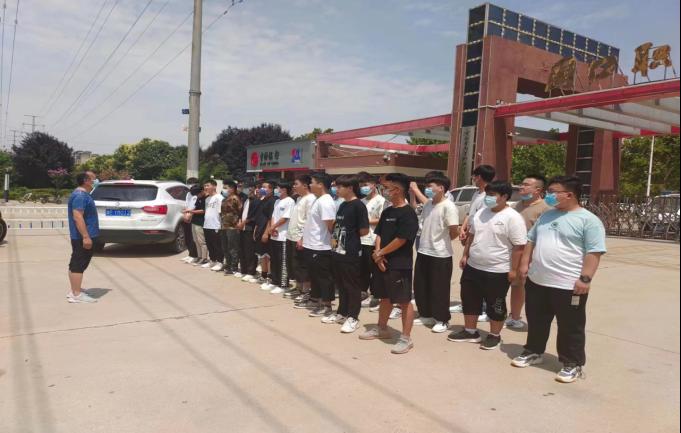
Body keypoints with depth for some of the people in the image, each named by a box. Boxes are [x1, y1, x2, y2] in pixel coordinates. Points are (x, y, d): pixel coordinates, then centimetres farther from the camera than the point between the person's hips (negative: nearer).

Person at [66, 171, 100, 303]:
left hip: (80, 237, 11)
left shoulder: (82, 194, 16)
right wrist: (86, 236, -28)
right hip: (83, 237, -11)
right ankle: (76, 295, -5)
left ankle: (75, 291, 23)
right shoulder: (80, 195, -18)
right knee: (78, 264, -8)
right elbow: (77, 217, -26)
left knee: (76, 264, 14)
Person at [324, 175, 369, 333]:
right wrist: (335, 238, 6)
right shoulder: (342, 205, 12)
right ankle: (342, 313, 29)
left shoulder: (358, 205, -12)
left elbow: (364, 230, -14)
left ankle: (353, 318, 12)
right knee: (341, 285, 16)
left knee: (352, 285, 3)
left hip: (351, 252, -8)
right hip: (338, 250, 8)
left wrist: (351, 236, -1)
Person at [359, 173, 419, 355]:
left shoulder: (408, 213, -13)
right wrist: (378, 254, -5)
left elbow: (401, 240, -18)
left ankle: (406, 338, 6)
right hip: (383, 263, 8)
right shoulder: (387, 212, 11)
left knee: (404, 301, -1)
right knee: (385, 298, 20)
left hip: (400, 265, -8)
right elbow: (379, 234, 12)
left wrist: (380, 253, -10)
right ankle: (381, 329, 35)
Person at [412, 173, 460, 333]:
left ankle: (442, 320, 19)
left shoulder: (448, 206, -15)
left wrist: (441, 241, -1)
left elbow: (454, 232, -16)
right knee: (420, 286, 14)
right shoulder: (427, 204, 8)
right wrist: (426, 241, 12)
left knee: (439, 289, 4)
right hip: (423, 252, 8)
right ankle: (426, 315, 30)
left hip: (440, 255, -7)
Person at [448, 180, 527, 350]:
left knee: (495, 305, 9)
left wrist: (513, 270, -17)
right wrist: (465, 255, 12)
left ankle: (494, 335, 26)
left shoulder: (512, 218, -15)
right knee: (469, 300, 14)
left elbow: (519, 246, -16)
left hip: (498, 271, -7)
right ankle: (470, 331, 30)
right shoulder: (480, 213, 7)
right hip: (473, 267, 7)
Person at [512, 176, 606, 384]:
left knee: (570, 328, 6)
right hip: (537, 281, 7)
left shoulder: (588, 220, -9)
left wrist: (585, 278, -20)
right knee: (536, 322, 18)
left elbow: (594, 252, -14)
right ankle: (534, 352, 35)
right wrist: (525, 263, 10)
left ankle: (573, 364, 20)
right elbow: (532, 241, 19)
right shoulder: (546, 216, 12)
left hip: (569, 285, -7)